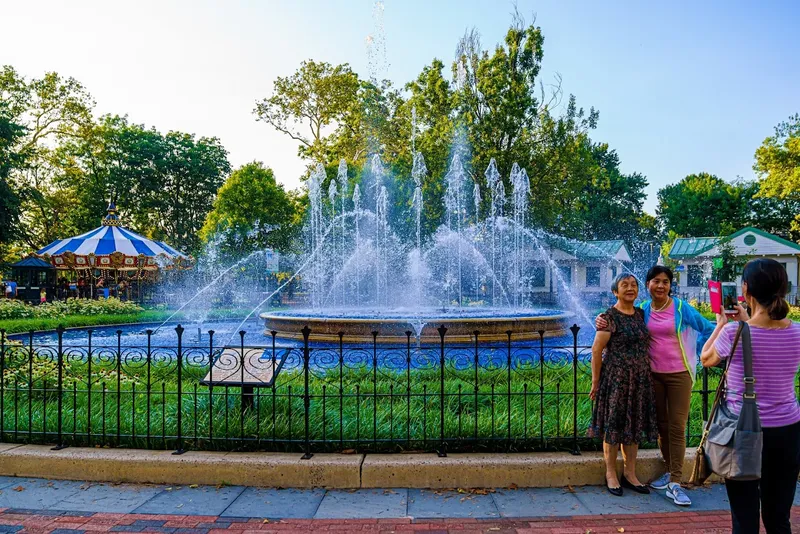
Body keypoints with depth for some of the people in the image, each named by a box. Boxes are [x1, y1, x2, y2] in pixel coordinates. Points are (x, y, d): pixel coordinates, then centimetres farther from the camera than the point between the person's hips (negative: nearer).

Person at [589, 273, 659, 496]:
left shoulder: (641, 314, 9)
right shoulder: (610, 317, -11)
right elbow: (596, 350, -11)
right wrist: (596, 381, -10)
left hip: (640, 379, 6)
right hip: (616, 378, -6)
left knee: (634, 426, 12)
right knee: (613, 426, 3)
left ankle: (630, 474, 25)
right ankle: (610, 474, 17)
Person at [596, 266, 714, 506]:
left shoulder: (681, 308, -7)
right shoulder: (642, 309, 0)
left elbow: (708, 329, 0)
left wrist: (695, 353, -1)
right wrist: (602, 321, -11)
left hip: (679, 375, -3)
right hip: (653, 375, 3)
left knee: (676, 427, -4)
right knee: (661, 425, 13)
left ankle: (675, 484, -1)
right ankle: (669, 471, 29)